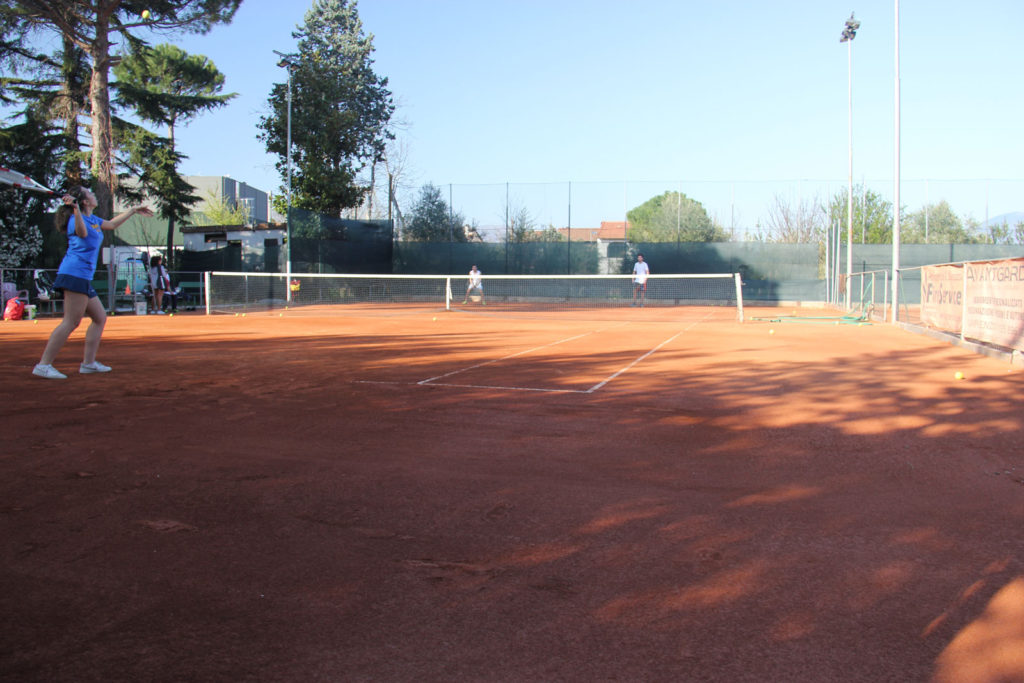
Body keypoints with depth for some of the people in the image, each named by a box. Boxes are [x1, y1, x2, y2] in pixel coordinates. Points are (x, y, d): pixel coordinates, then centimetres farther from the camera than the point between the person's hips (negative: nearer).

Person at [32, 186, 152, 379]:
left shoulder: (93, 219, 19)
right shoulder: (76, 219, -8)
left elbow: (112, 224, 39)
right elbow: (82, 233, -32)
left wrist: (133, 210, 46)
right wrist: (76, 211, -49)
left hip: (84, 278, 10)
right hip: (75, 274, -10)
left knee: (100, 318, 12)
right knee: (71, 322, -15)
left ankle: (88, 363, 15)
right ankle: (43, 365, -15)